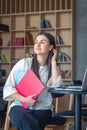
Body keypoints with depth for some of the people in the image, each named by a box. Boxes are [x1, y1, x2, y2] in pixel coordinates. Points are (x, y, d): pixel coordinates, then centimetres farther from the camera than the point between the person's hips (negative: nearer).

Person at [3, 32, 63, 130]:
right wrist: (24, 100, -17)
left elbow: (57, 86, -12)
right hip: (20, 106, -1)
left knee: (28, 122, -33)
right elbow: (8, 87, -1)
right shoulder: (24, 63, 2)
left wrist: (53, 62, -5)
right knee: (22, 117, -36)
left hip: (43, 108, 1)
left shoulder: (52, 67, 9)